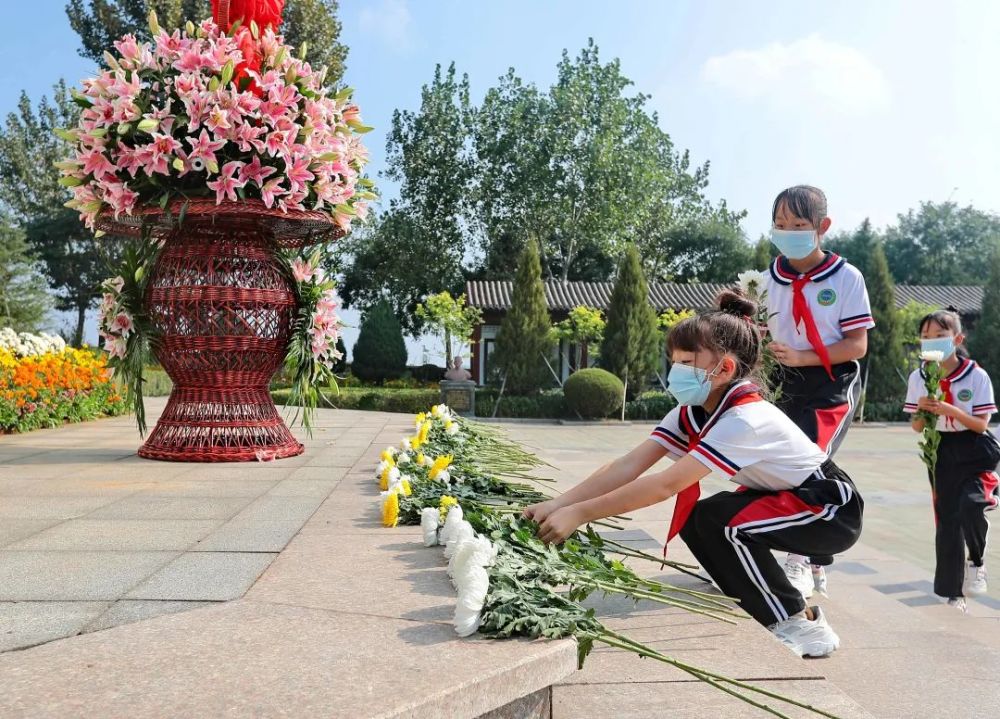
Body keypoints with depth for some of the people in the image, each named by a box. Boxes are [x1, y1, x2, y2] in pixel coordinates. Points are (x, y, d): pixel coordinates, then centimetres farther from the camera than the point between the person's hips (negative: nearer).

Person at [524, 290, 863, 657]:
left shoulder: (744, 419, -32)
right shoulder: (691, 413, -7)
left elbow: (666, 484, -39)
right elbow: (629, 465, -16)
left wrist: (579, 513, -38)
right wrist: (557, 504, -26)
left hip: (833, 510, -8)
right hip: (783, 497, 8)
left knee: (721, 520, -28)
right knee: (695, 521, -8)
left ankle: (802, 626, -10)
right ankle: (778, 598, 9)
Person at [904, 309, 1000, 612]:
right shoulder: (918, 378, -1)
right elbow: (917, 427, 4)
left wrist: (950, 410, -25)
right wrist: (922, 410, -17)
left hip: (976, 452, -3)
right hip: (941, 453, 3)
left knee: (971, 504, -26)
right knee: (946, 522, 3)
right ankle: (953, 594, 14)